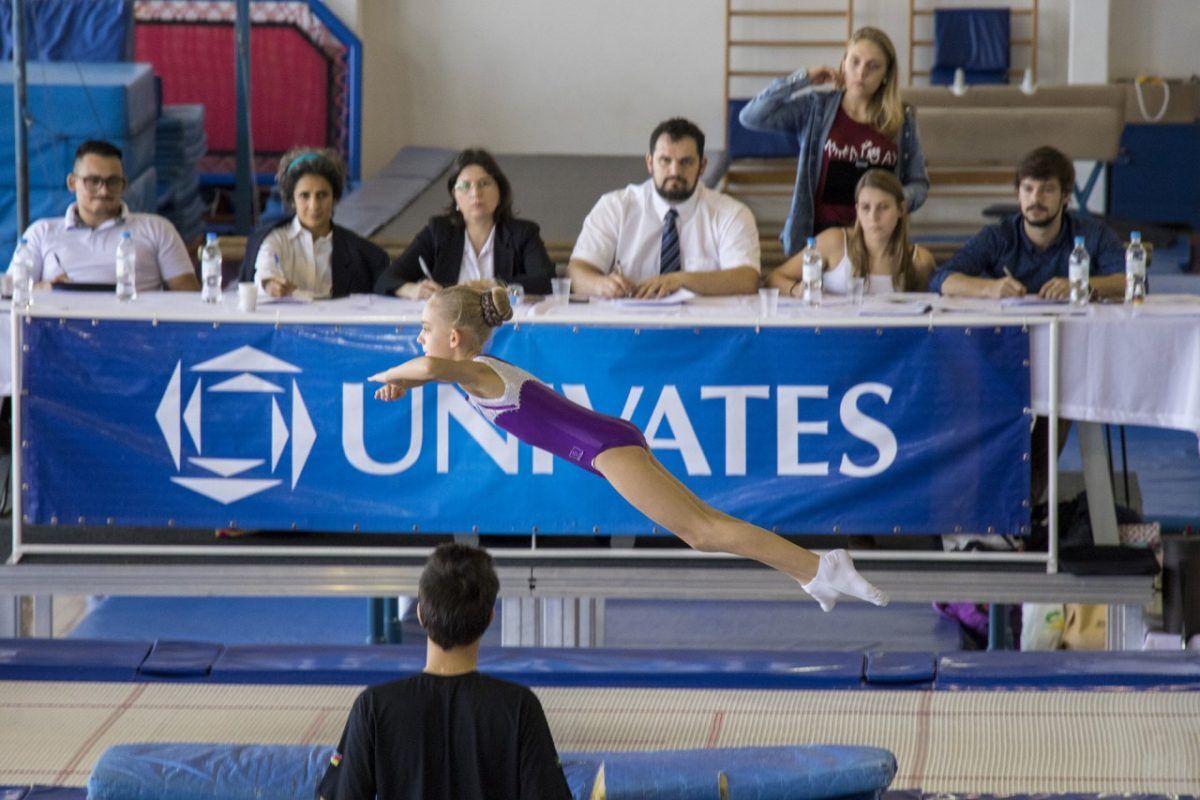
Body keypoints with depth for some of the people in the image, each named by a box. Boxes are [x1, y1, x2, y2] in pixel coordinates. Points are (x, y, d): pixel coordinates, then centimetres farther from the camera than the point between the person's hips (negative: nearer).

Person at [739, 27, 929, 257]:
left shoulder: (902, 119, 6)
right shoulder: (815, 108, 3)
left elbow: (918, 183, 13)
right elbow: (751, 117, -7)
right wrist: (803, 79, -4)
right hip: (818, 234, -1)